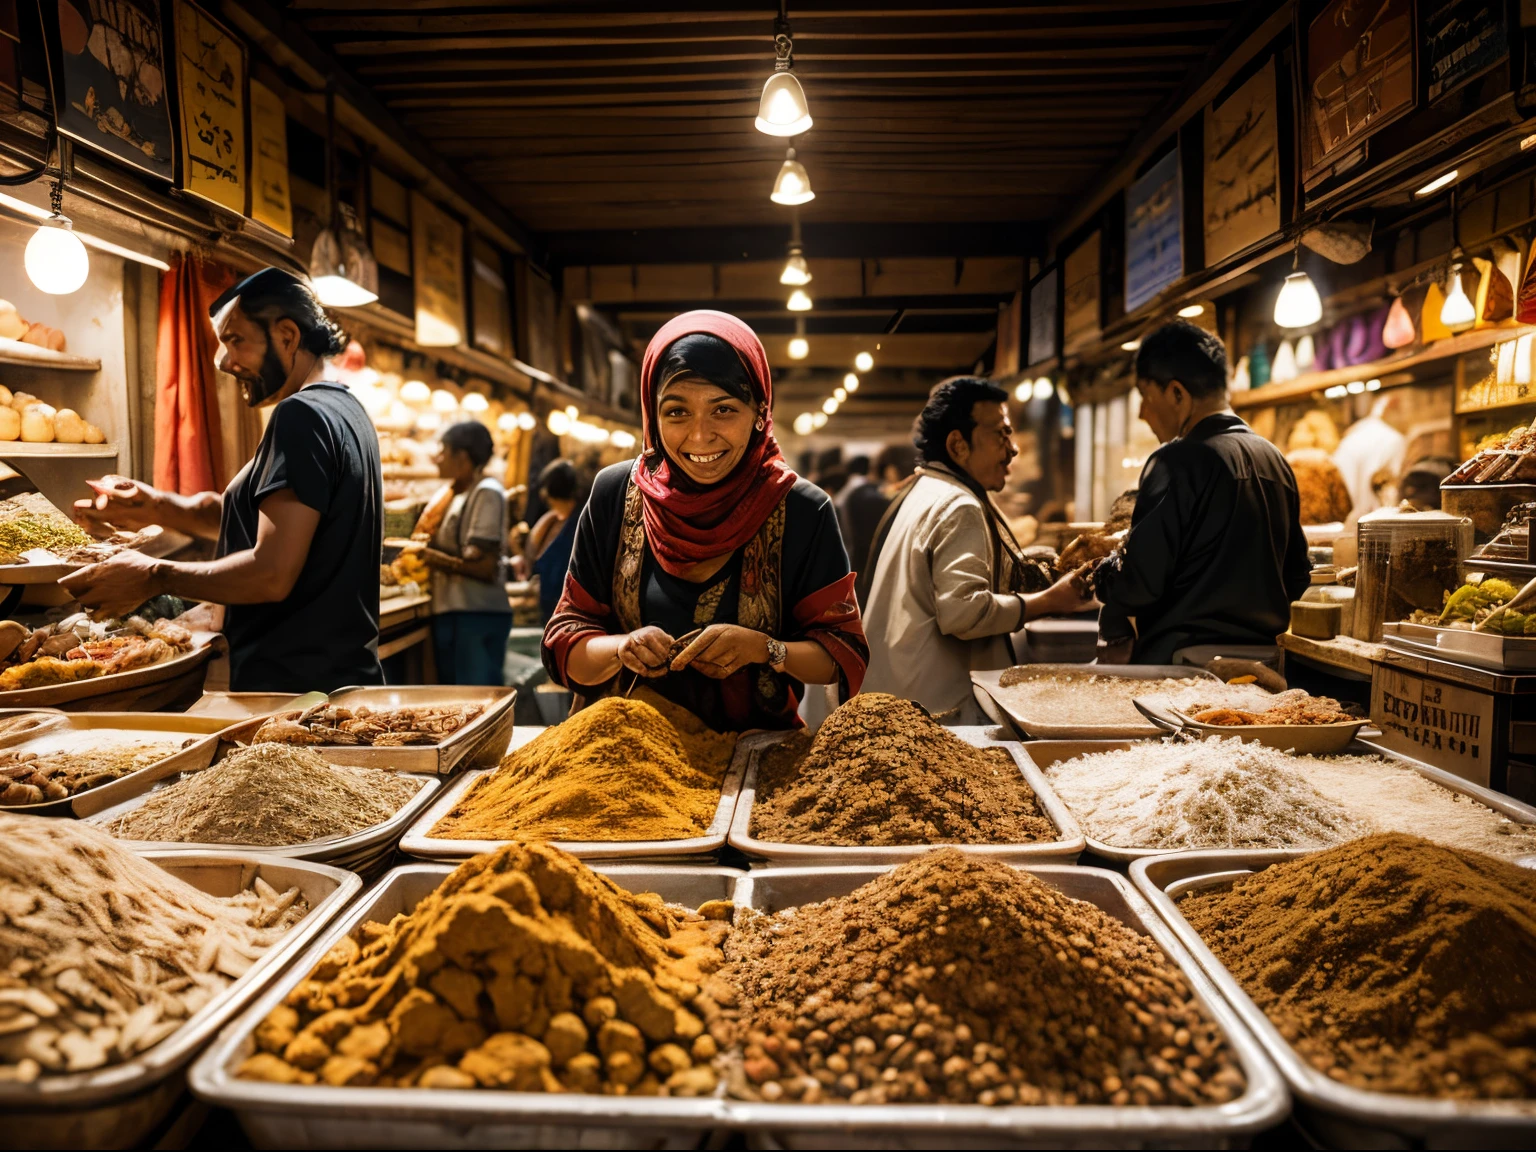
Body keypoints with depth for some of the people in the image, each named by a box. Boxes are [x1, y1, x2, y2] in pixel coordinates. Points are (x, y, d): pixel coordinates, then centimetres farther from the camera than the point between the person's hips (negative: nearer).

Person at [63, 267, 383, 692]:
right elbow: (264, 520, 17)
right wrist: (158, 508, 5)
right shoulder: (345, 409, 15)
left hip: (296, 686, -9)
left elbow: (272, 575, -22)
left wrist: (153, 577, -11)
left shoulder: (301, 416, -16)